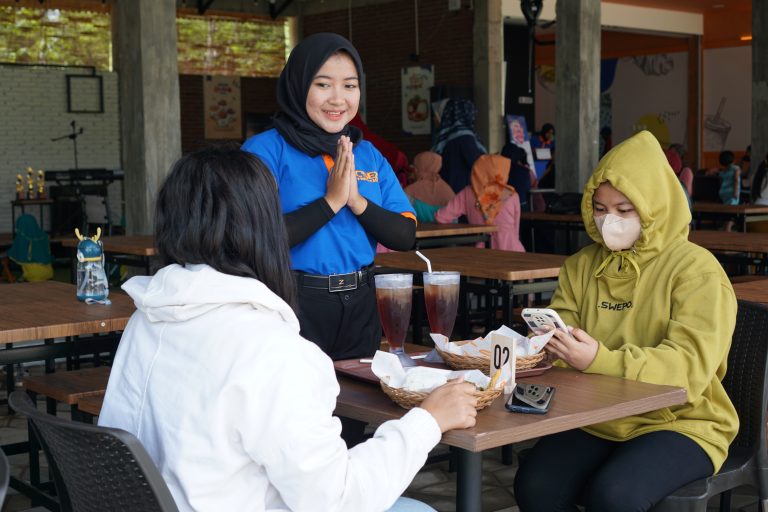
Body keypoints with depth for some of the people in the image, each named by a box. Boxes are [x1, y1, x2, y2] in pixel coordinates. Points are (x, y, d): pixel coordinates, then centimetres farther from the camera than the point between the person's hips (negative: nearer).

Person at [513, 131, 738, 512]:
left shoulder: (696, 269, -7)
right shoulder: (581, 266, 11)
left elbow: (692, 366, -20)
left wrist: (602, 361, -34)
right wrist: (547, 344, -18)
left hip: (679, 423, -4)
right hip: (596, 421, 5)